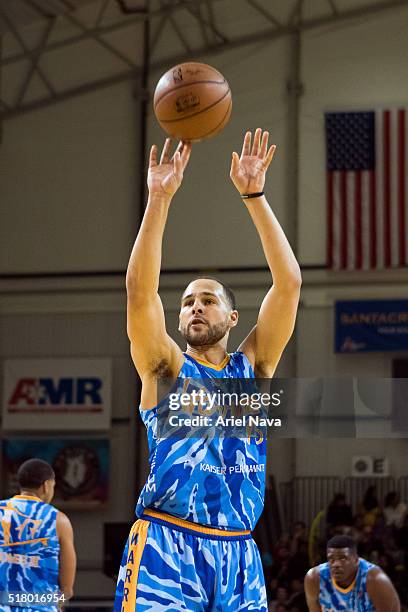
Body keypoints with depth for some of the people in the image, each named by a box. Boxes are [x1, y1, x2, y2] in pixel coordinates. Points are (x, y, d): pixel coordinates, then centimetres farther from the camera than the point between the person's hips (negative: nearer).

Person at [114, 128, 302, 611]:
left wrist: (254, 195, 0)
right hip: (165, 547, -3)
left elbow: (288, 282, 6)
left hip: (238, 553, 3)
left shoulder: (253, 367, 15)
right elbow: (139, 290, -5)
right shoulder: (166, 367, 9)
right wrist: (159, 198, -12)